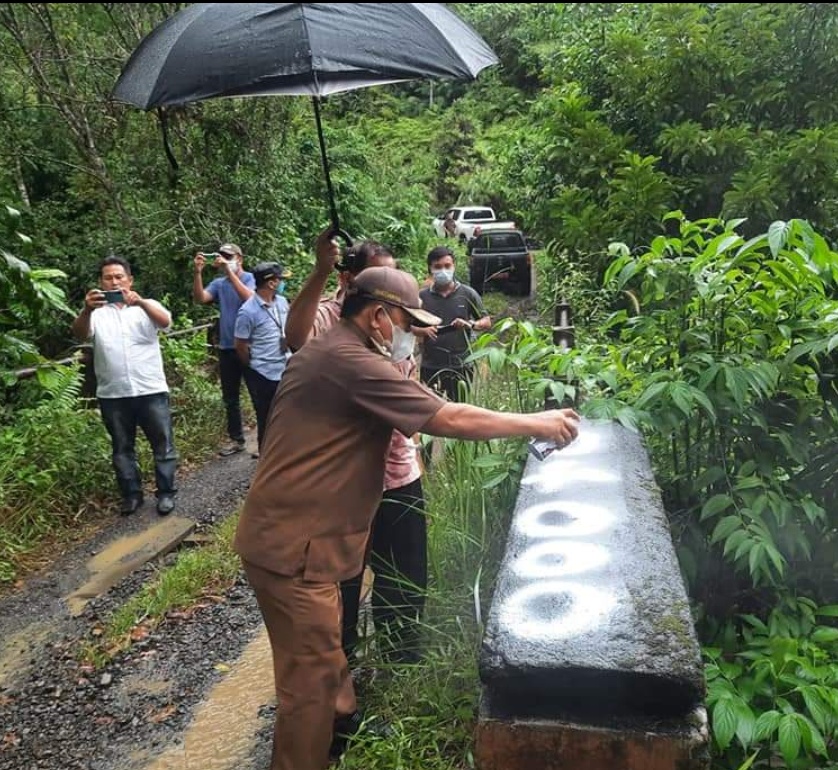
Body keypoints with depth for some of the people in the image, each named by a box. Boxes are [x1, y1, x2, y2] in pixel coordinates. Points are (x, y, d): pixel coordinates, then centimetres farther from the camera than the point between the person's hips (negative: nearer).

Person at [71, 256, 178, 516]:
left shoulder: (147, 306, 5)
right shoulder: (97, 312, 7)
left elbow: (165, 322, -16)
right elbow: (79, 333, -12)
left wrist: (141, 302, -35)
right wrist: (86, 310, -33)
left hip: (150, 390, -1)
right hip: (113, 394, 2)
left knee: (162, 444, 4)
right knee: (122, 447, 12)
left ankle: (166, 492, 16)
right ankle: (132, 494, 24)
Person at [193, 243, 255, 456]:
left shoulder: (250, 278, -4)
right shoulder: (218, 283, 7)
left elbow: (249, 297, -24)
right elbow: (200, 298, -7)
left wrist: (229, 270, -26)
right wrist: (198, 272, -18)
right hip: (226, 348, 5)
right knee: (230, 398, 12)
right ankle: (236, 439, 24)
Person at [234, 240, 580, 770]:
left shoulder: (327, 353, 11)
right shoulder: (351, 363, -23)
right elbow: (452, 419, -23)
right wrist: (536, 423, -13)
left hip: (291, 533, 11)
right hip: (292, 546, -11)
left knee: (322, 651, 27)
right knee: (311, 676, 4)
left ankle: (342, 723, 47)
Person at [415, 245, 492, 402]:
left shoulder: (467, 294, 1)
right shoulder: (422, 297, 2)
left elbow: (487, 322, 5)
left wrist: (469, 324, -15)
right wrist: (423, 331, -13)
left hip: (460, 366, 0)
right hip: (430, 367, 1)